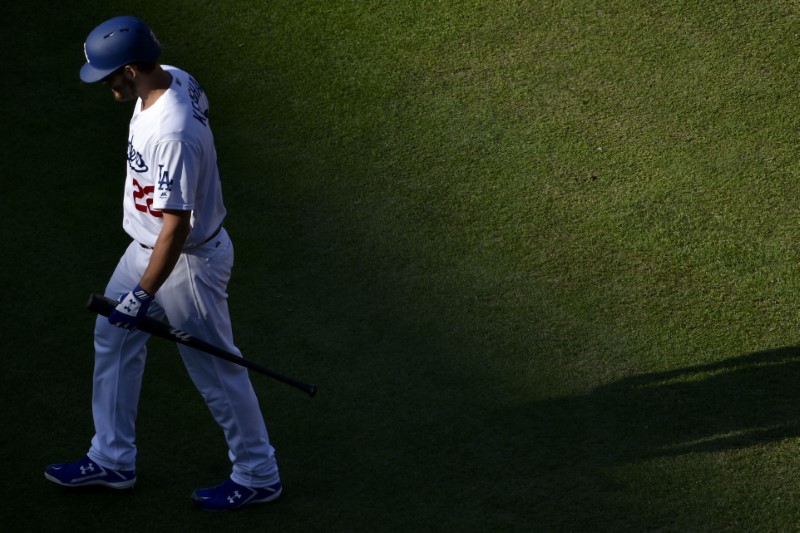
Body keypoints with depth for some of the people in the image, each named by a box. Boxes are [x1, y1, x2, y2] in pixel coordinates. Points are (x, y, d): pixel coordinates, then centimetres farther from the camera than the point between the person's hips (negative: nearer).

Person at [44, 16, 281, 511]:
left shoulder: (171, 134, -36)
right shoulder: (174, 78, -8)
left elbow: (177, 227, -32)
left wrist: (144, 295, -24)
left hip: (188, 260, -10)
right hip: (147, 246, 10)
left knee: (216, 370, 6)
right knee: (113, 336, 20)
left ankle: (258, 475, 25)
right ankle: (112, 460, 33)